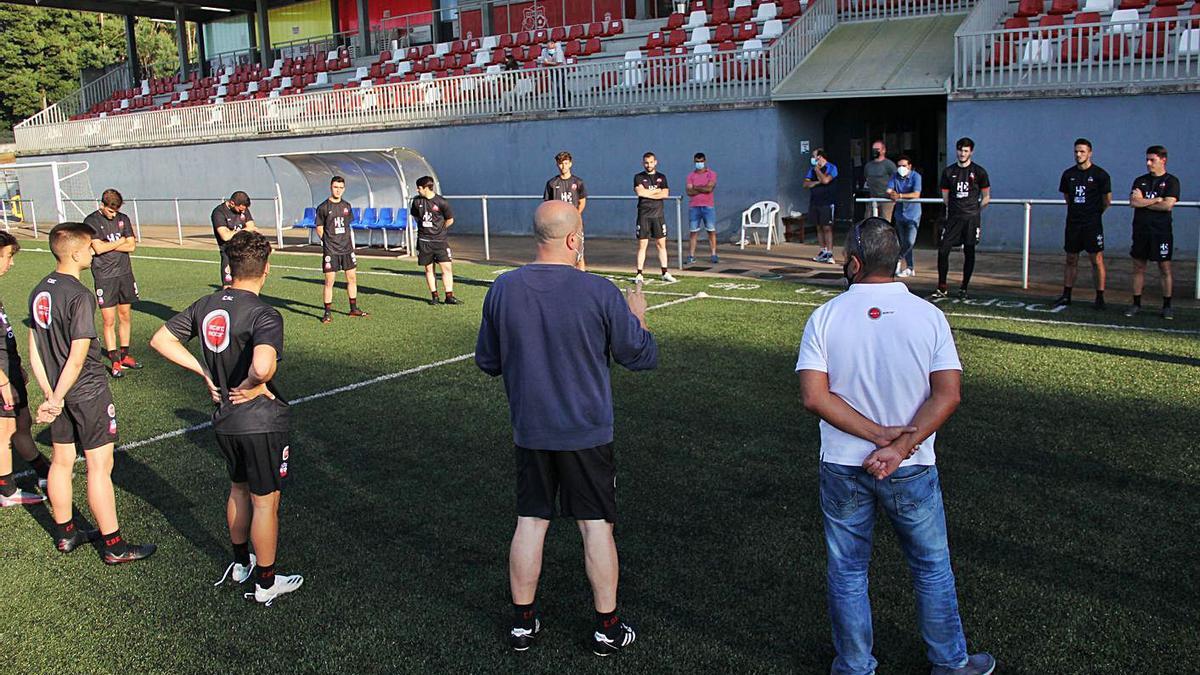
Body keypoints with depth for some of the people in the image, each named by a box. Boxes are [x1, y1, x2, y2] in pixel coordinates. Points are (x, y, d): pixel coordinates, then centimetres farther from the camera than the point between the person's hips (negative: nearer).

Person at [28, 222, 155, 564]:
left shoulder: (39, 292, 4)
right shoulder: (79, 296, -21)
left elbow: (35, 350, 6)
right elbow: (78, 357, -23)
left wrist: (50, 393, 5)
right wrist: (55, 400, -15)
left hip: (59, 391, 8)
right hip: (89, 391, -8)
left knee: (61, 461, 17)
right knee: (100, 466, -1)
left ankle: (65, 534, 32)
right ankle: (113, 545, 7)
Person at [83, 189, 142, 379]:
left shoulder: (123, 219, 8)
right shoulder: (91, 221, -5)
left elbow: (132, 246, 1)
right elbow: (98, 248, -16)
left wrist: (107, 246, -9)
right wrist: (121, 241, -4)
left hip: (125, 273, 5)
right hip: (104, 277, -4)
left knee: (125, 316, 10)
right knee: (109, 321, -3)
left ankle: (124, 355, 21)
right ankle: (115, 361, 2)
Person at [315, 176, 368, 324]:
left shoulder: (347, 206, 9)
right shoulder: (323, 207, -5)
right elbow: (319, 229, 1)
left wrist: (352, 246, 11)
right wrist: (329, 242, 0)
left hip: (347, 249, 5)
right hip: (330, 250, -5)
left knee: (352, 278, 9)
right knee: (329, 281, -3)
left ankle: (354, 309, 21)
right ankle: (328, 313, 5)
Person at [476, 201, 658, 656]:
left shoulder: (502, 289, -7)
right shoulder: (601, 293, -16)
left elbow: (488, 363, 5)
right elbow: (643, 357, -5)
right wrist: (637, 316, 14)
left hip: (530, 431, 3)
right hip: (587, 433, -3)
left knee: (529, 524, 13)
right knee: (596, 527, 9)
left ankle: (522, 623, 24)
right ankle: (607, 629, 20)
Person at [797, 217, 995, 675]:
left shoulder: (825, 317, -9)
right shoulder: (928, 315, -6)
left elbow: (814, 396, -16)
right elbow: (948, 394, -14)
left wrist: (879, 434, -14)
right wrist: (900, 447, -17)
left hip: (842, 469, 0)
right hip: (912, 471, 1)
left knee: (847, 573, 15)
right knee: (933, 568, 19)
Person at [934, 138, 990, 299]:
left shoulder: (978, 172, 1)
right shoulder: (949, 172, 7)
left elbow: (986, 197, 7)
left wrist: (975, 210, 9)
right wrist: (955, 208, 12)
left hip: (971, 218, -2)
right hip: (953, 217, 2)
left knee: (969, 252, 4)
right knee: (943, 250, -6)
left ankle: (964, 288, 13)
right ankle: (942, 288, 2)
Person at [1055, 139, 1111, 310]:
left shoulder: (1100, 174, -6)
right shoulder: (1068, 174, 7)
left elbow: (1107, 201, 1)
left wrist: (1094, 214, 10)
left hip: (1092, 224, -4)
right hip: (1073, 223, 4)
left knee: (1097, 260, -3)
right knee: (1071, 260, 9)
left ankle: (1100, 297, 1)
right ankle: (1066, 295, 15)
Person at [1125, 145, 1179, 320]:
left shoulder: (1171, 181, 0)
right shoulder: (1140, 181, 11)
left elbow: (1168, 205, -14)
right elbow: (1133, 202, -3)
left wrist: (1143, 202, -6)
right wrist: (1156, 200, -9)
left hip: (1161, 231, -4)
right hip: (1140, 231, 4)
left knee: (1165, 268, 0)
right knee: (1138, 267, 6)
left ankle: (1167, 306, 7)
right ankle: (1136, 304, 13)